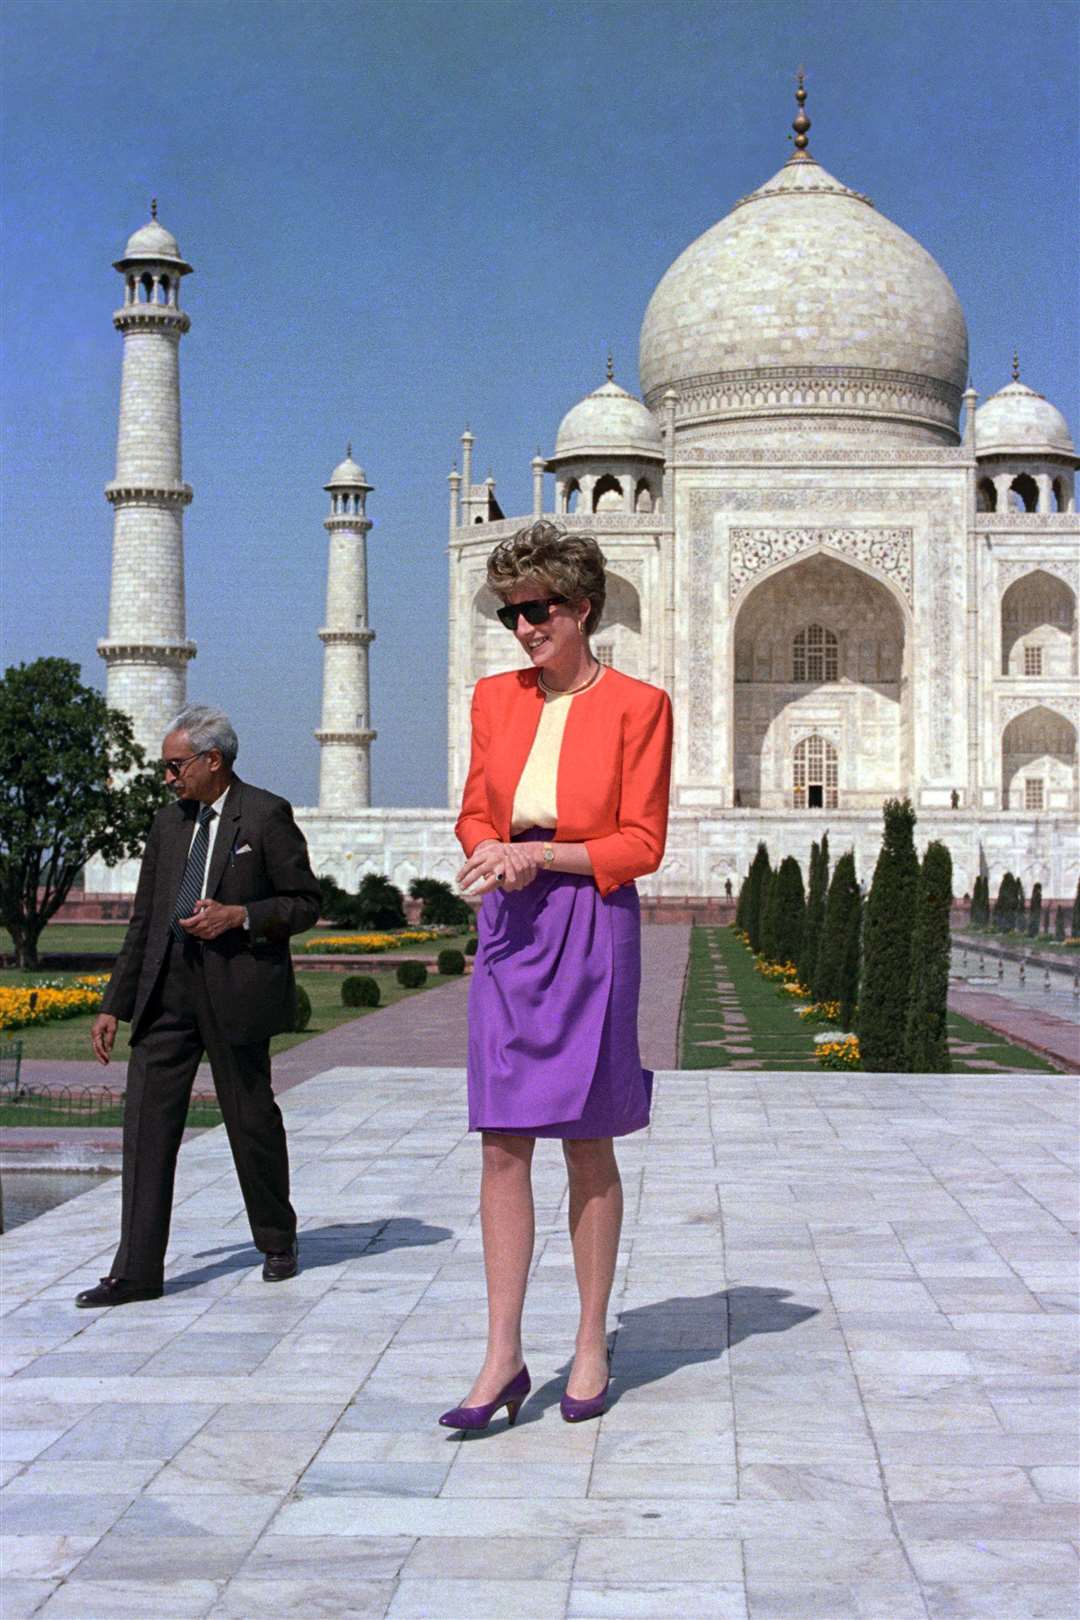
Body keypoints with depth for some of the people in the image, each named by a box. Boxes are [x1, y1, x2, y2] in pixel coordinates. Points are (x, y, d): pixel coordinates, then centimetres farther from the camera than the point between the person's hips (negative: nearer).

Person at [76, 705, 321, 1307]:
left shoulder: (267, 815, -1)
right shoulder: (169, 823, 15)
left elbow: (305, 903, -1)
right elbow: (144, 921, 17)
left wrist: (239, 915, -16)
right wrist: (114, 1005, 13)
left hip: (236, 988, -5)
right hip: (167, 988, 5)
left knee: (252, 1120, 6)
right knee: (148, 1122, -2)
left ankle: (279, 1240, 29)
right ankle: (137, 1271, 0)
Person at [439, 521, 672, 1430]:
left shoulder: (637, 706, -4)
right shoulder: (496, 699, 10)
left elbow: (641, 843, -6)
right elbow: (475, 814, 14)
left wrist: (538, 854, -16)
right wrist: (496, 853, -8)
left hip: (592, 930, -4)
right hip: (508, 928, 4)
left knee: (587, 1143, 4)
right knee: (503, 1145, 0)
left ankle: (592, 1346, 18)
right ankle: (503, 1357, 4)